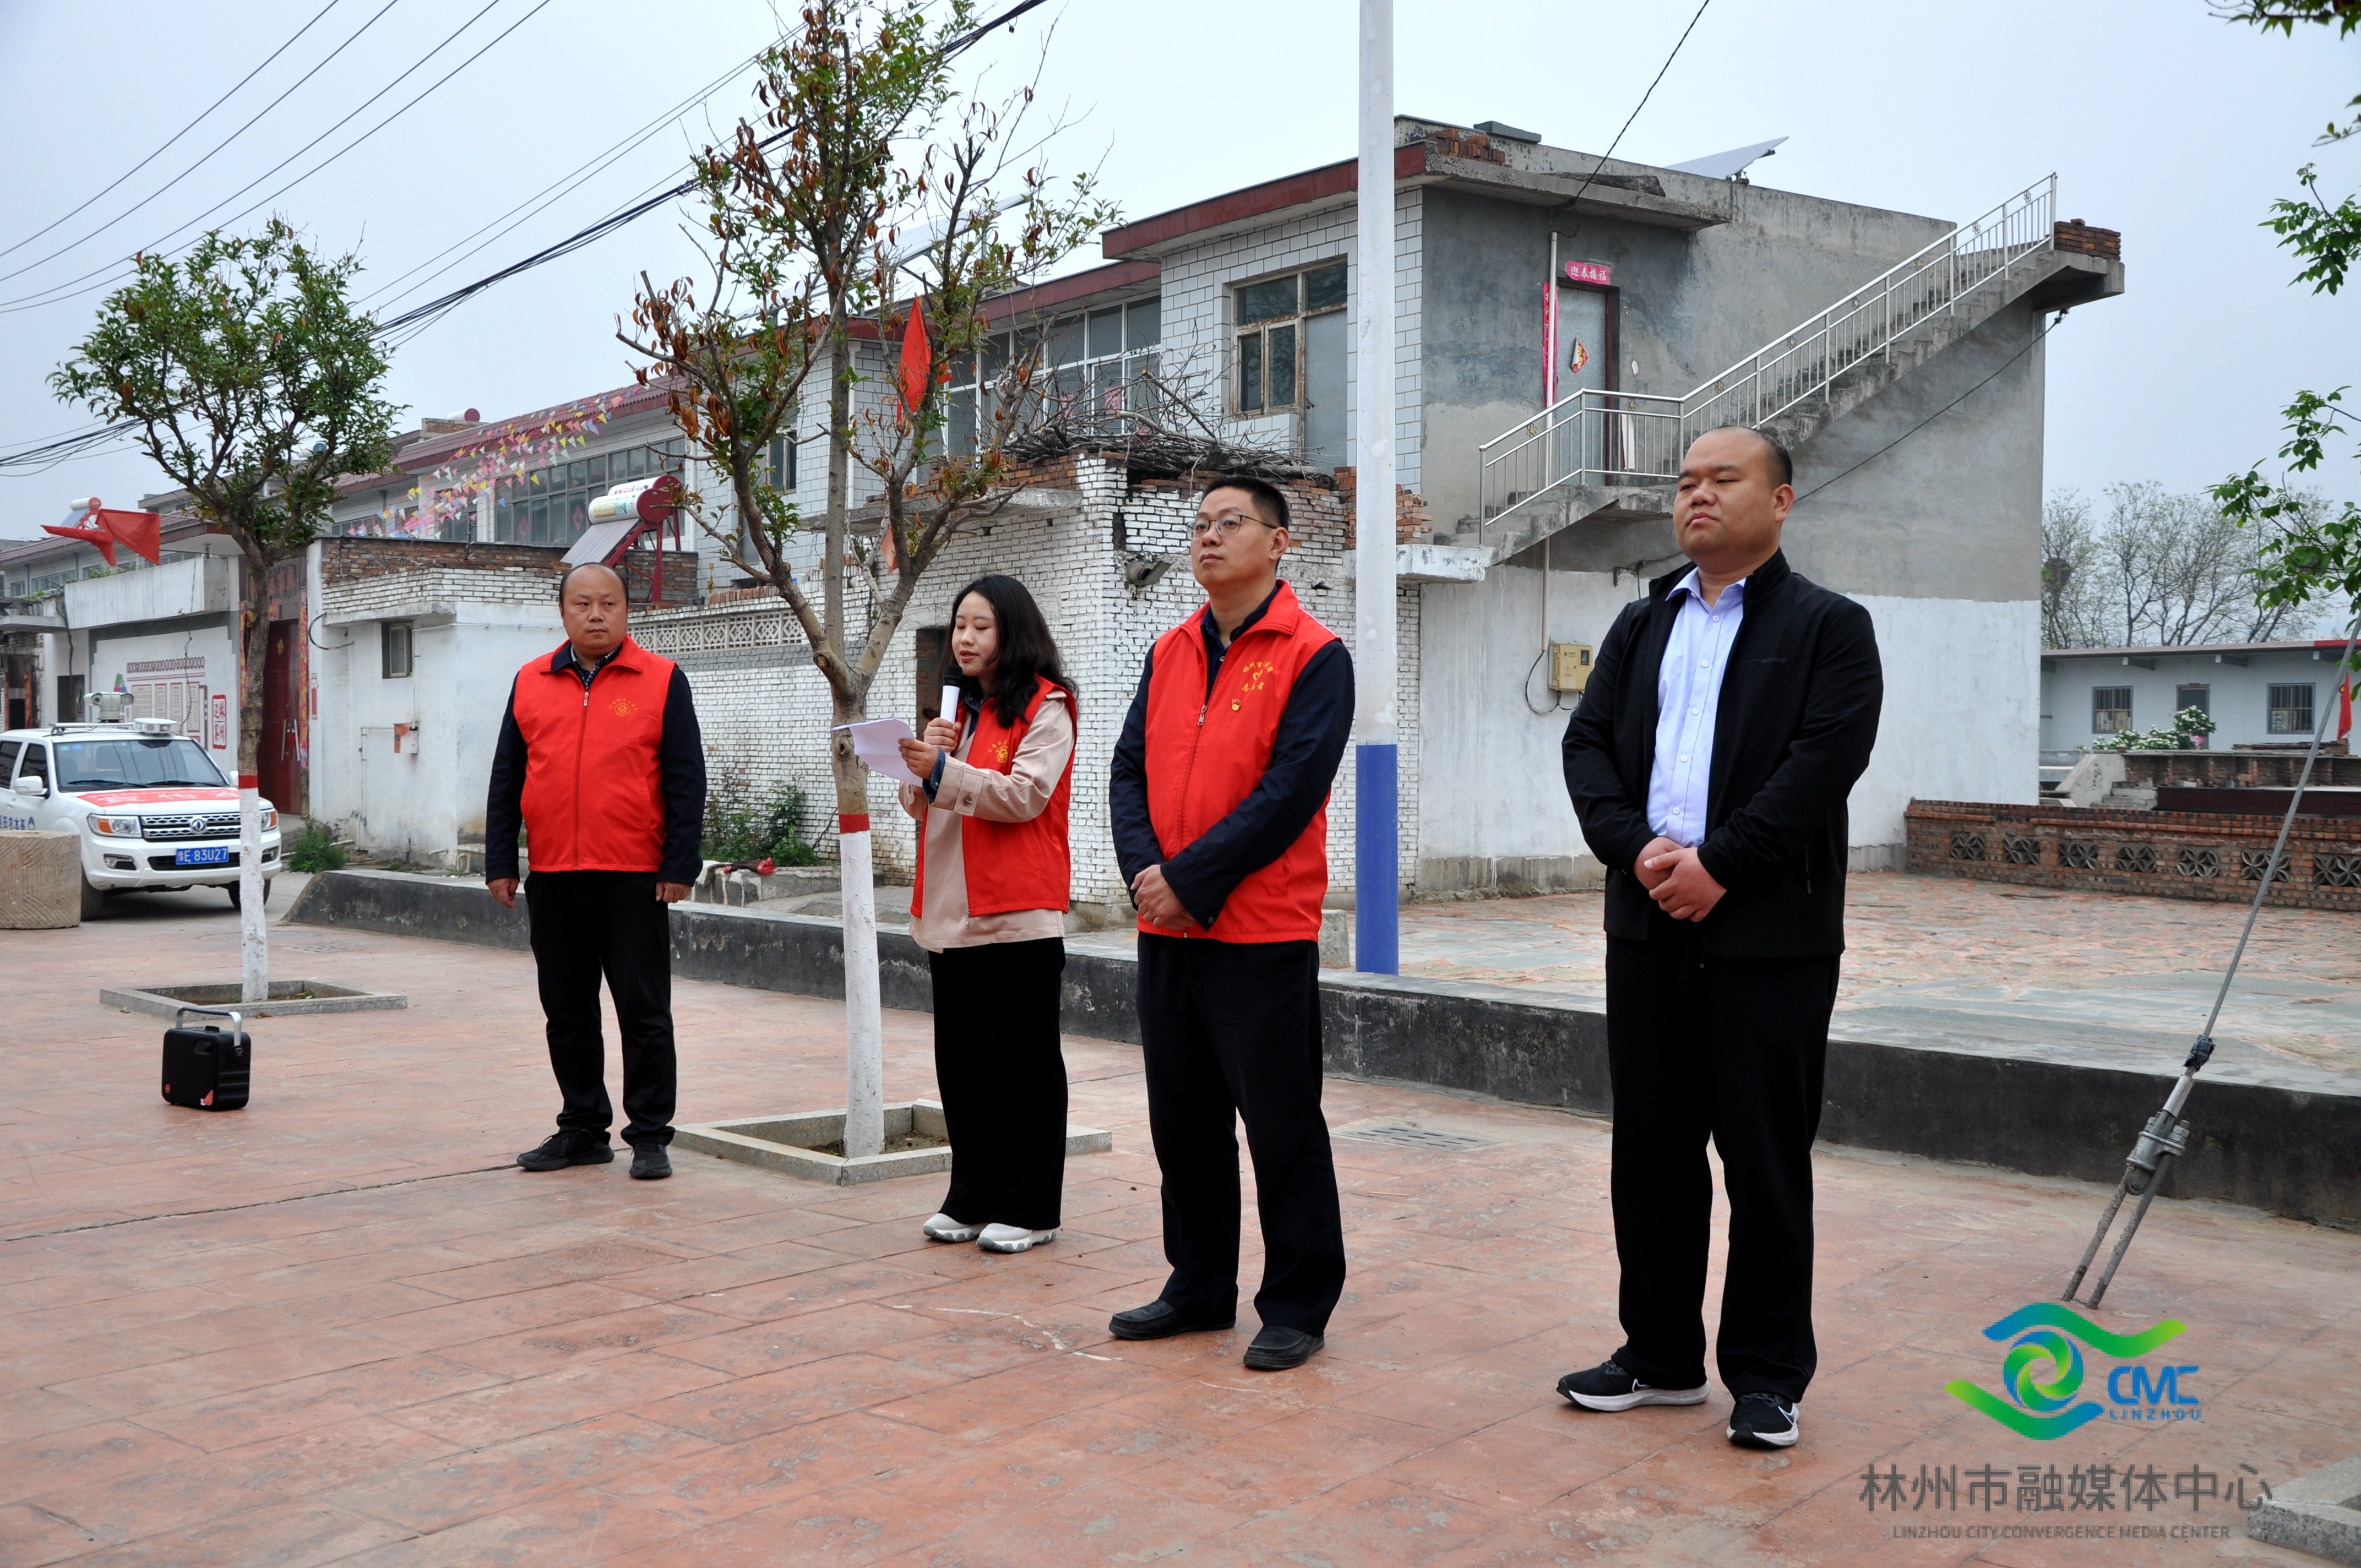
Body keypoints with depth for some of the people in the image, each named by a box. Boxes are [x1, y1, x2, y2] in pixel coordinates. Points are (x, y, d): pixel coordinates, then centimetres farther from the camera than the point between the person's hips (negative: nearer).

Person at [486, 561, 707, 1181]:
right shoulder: (530, 682, 11)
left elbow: (685, 779, -2)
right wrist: (500, 863, 7)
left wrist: (679, 866, -8)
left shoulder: (662, 681, 1)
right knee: (567, 1012, 11)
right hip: (552, 877, 4)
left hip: (634, 877, -4)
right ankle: (583, 1129, 23)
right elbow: (506, 779, 13)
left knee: (644, 1012, 1)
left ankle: (650, 1136, 10)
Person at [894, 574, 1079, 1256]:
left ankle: (1028, 1208, 6)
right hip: (950, 912, 7)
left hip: (1017, 914, -7)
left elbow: (1026, 794, -15)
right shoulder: (958, 708, 20)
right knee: (961, 1061, 10)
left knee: (1023, 1061, -1)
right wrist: (928, 759, -2)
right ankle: (972, 1198, 20)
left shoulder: (1045, 707, -3)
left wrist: (944, 771, -25)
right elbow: (920, 804, 19)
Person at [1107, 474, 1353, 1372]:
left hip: (1262, 934, -6)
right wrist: (1143, 871, -9)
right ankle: (1200, 1288, 28)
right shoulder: (1169, 652, 13)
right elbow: (1131, 768, 9)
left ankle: (1297, 1306, 13)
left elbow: (1292, 788, -15)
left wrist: (1189, 878, -17)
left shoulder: (1313, 655, -7)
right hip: (1167, 931, 7)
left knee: (1281, 1126, 1)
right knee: (1183, 1120, 14)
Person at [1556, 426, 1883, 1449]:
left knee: (1766, 1161, 2)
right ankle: (1661, 1355, 23)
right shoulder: (1640, 626, 16)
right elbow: (1588, 745, 6)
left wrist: (1718, 863, -17)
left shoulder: (1829, 627, 1)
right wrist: (1638, 849, -11)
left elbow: (1825, 759, -12)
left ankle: (1767, 1374, 15)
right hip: (1648, 930, 5)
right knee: (1650, 1152, 10)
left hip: (1771, 934, -5)